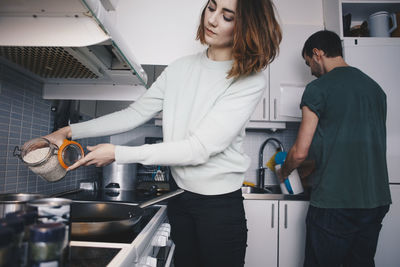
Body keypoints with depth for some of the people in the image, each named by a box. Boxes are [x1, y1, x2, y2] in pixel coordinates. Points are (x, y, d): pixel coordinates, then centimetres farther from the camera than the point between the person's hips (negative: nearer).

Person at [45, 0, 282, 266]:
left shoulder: (251, 81, -15)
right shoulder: (180, 68, 3)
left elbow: (199, 149, -21)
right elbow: (135, 114, 7)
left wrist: (117, 153, -19)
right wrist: (70, 131, 3)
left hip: (220, 204, -4)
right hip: (180, 198, 5)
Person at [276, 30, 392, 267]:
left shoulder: (318, 89, -10)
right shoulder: (376, 87, 12)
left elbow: (300, 152, -11)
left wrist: (283, 173, 11)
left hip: (334, 203, -7)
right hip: (377, 199, 7)